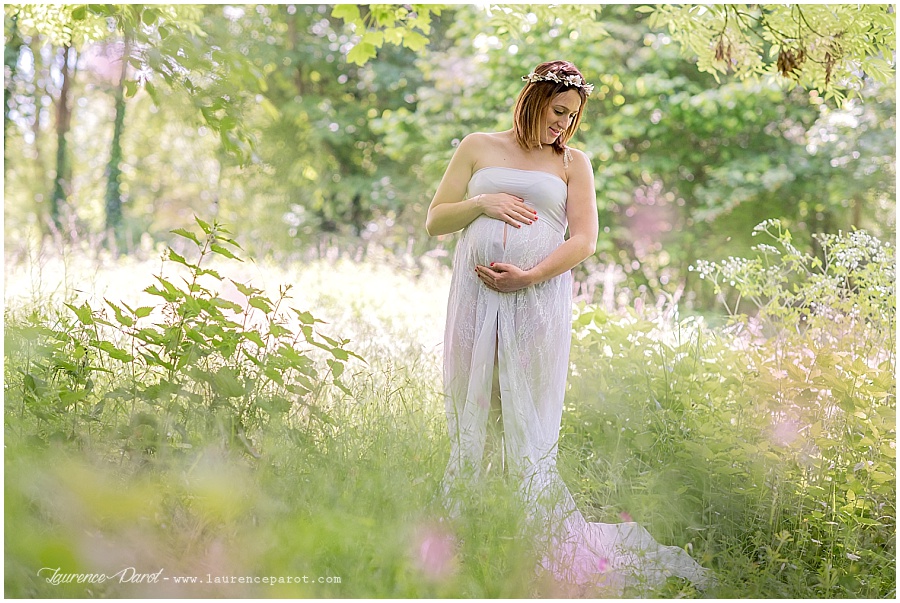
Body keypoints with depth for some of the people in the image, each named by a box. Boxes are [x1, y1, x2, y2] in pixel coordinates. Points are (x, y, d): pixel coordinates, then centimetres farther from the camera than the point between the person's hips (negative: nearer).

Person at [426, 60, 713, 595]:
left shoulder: (573, 162, 12)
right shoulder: (478, 148, 14)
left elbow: (584, 240, 2)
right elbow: (435, 221, 13)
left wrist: (528, 276, -12)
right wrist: (481, 202, -5)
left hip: (539, 302, -1)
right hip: (476, 298, 1)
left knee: (531, 439, -4)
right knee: (468, 427, 2)